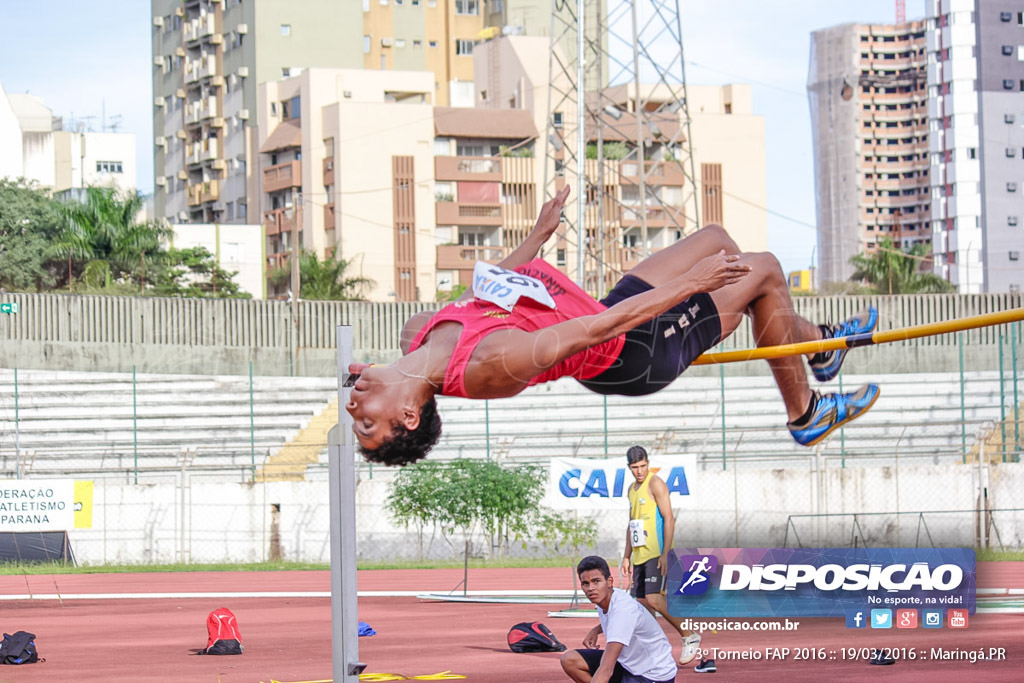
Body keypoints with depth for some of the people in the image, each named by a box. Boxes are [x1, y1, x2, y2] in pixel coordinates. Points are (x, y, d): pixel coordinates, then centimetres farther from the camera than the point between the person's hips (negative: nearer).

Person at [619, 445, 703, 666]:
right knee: (640, 602, 4)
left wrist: (665, 554, -20)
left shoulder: (655, 484, -8)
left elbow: (668, 519, -14)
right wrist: (627, 556, 22)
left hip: (657, 554, -8)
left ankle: (689, 637, -8)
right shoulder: (632, 489, 18)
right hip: (640, 555, 9)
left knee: (653, 598, -18)